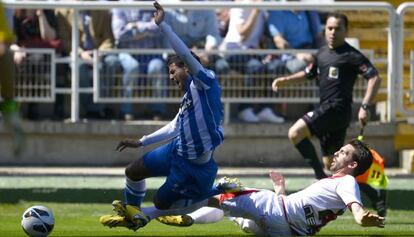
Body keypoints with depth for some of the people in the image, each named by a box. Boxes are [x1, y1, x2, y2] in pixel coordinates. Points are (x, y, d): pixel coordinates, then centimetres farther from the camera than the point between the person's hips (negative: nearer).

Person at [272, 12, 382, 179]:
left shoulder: (351, 56, -8)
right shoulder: (322, 53, 17)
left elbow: (375, 78, -15)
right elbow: (308, 73, 32)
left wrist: (365, 107, -23)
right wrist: (285, 81, 18)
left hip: (337, 109, -9)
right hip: (325, 109, 9)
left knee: (295, 133, -22)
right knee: (331, 163, 12)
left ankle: (321, 177, -20)